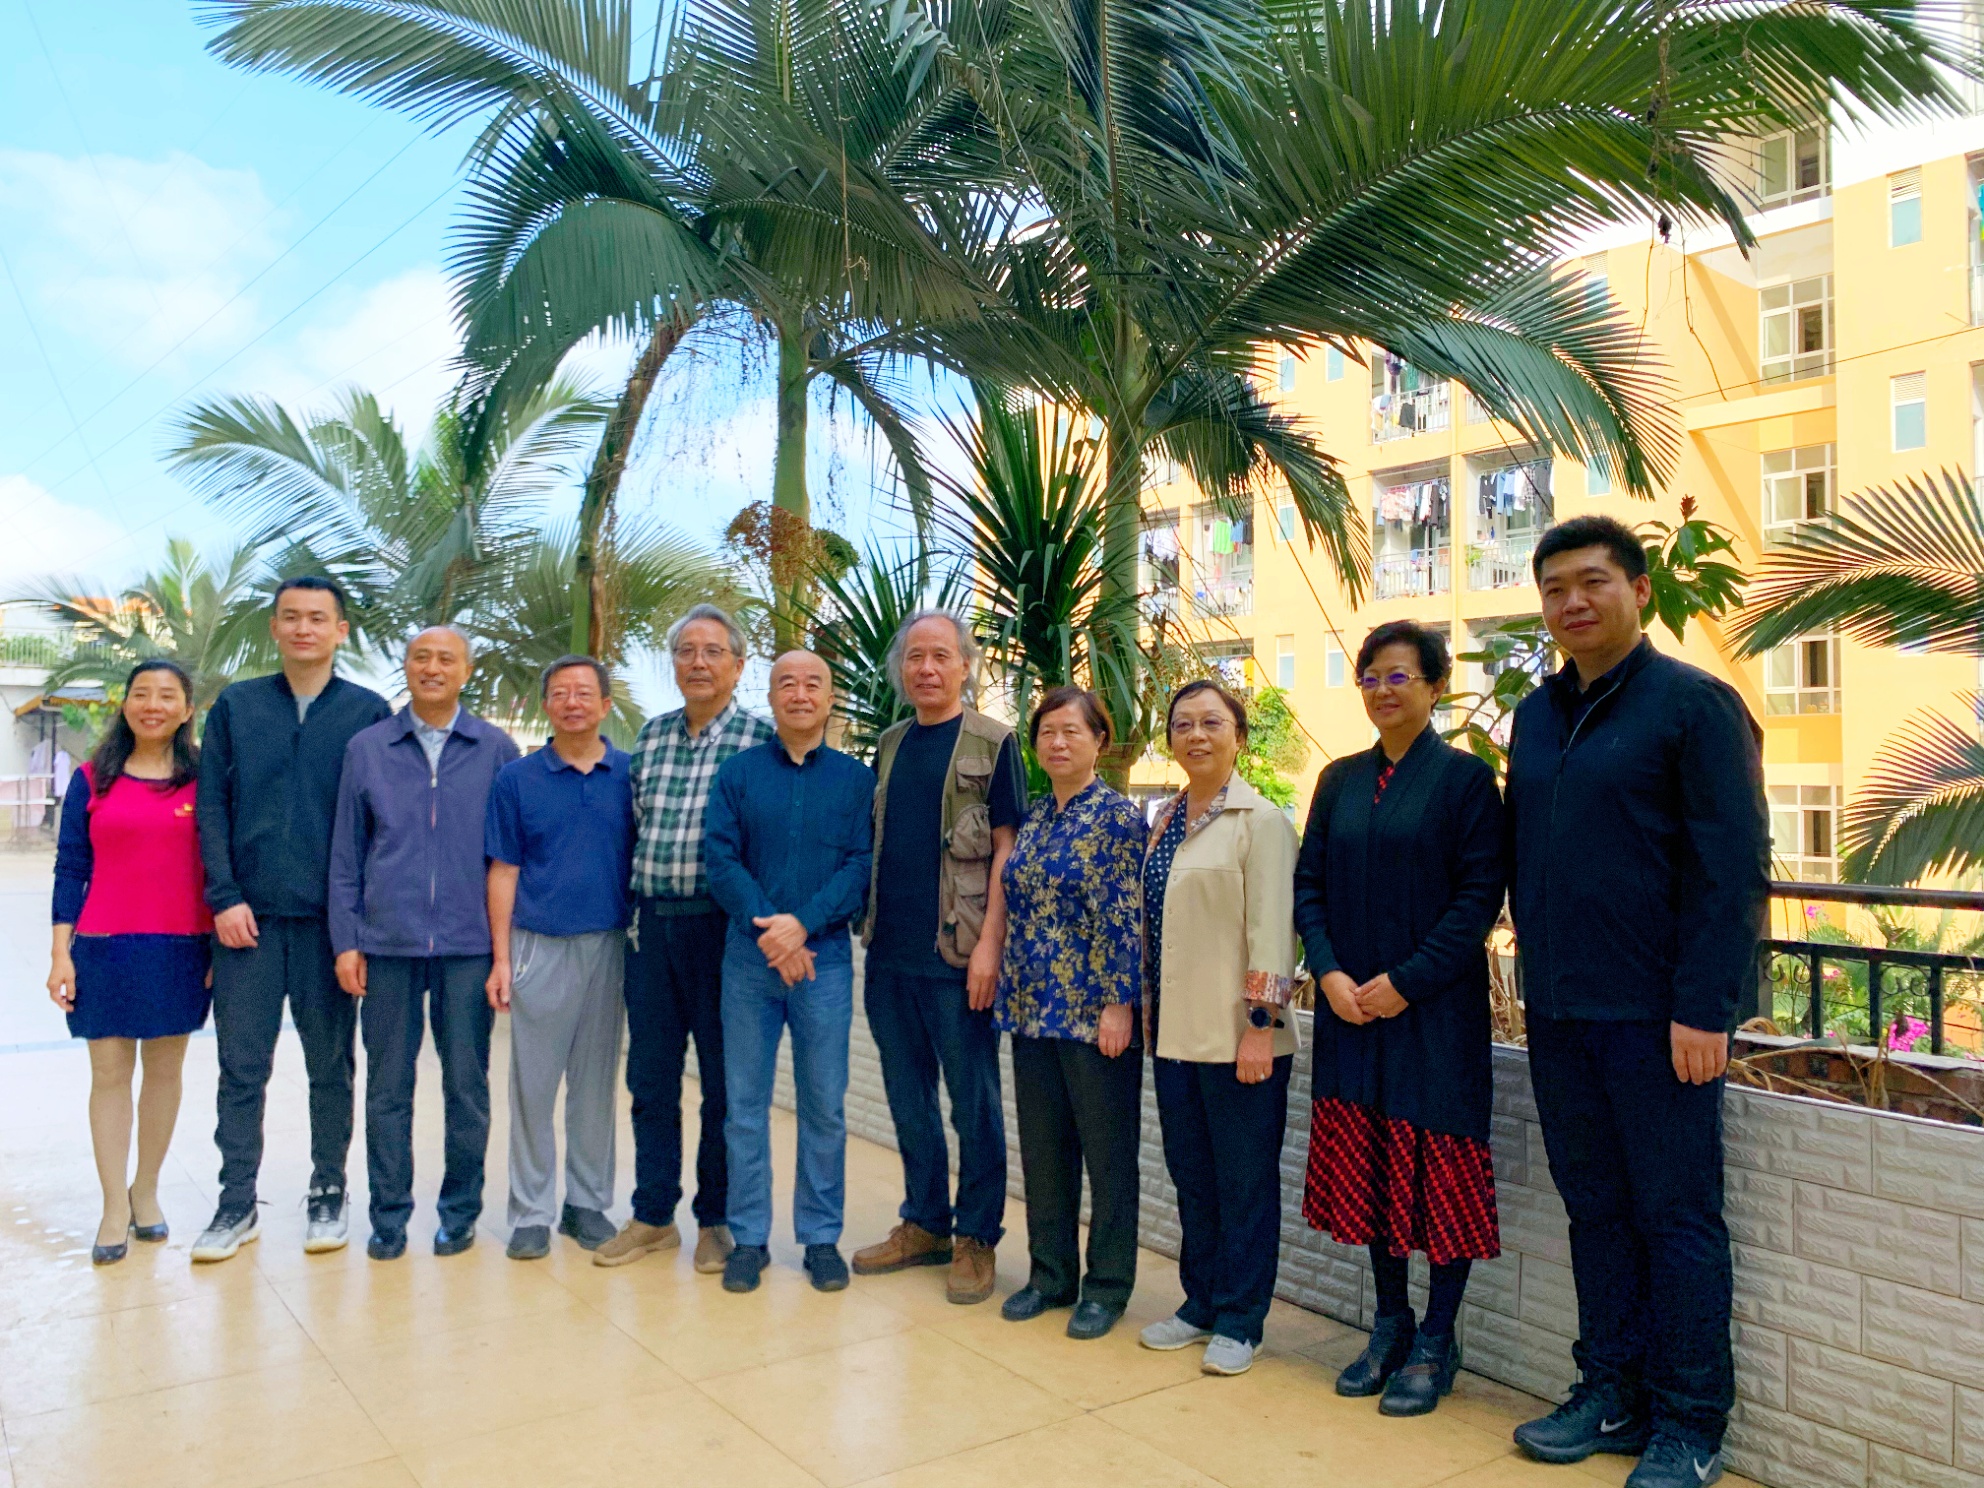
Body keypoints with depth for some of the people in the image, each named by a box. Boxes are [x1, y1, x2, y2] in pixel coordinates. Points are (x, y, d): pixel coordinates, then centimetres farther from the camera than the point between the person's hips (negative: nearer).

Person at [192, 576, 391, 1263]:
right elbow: (211, 807, 4)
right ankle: (237, 1204, 18)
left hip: (331, 917, -1)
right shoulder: (235, 705, 7)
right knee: (242, 1066, 7)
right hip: (249, 917, 1)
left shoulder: (368, 712, 2)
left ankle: (328, 1193, 21)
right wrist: (225, 897, -6)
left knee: (331, 1065, 9)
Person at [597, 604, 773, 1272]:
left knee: (724, 1080, 6)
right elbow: (635, 823, 17)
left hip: (720, 924, -5)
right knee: (650, 1074, 11)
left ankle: (716, 1218, 20)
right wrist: (635, 906, 12)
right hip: (651, 921, 5)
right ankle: (653, 1216, 24)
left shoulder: (762, 737, -4)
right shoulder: (651, 734, 12)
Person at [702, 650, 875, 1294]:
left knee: (825, 1105, 5)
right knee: (745, 1102, 6)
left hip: (825, 955, 0)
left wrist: (803, 924, -17)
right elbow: (721, 858, -3)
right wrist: (767, 929, -15)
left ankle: (821, 1237, 18)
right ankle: (749, 1238, 18)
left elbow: (861, 866, -4)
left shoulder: (856, 778, 5)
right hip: (749, 955, 1)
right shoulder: (738, 772, 6)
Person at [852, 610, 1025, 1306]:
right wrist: (868, 932, 10)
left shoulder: (992, 743, -3)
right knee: (908, 1098, 14)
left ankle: (977, 1237, 16)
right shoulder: (890, 745, 13)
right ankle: (925, 1223, 28)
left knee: (973, 1103, 4)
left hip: (955, 957, -6)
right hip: (889, 954, 6)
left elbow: (1006, 849, -8)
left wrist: (988, 946, -15)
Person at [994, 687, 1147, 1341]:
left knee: (1107, 1152, 6)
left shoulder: (1117, 816, -9)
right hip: (1034, 1010, 7)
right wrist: (1012, 994, 14)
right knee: (1042, 1149, 14)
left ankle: (1107, 1286, 20)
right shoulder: (1032, 817, 10)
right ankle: (1051, 1274, 28)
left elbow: (1125, 918, -14)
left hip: (1094, 1013, -6)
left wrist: (1119, 1004, -17)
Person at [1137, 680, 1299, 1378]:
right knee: (1190, 1174, 16)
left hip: (1238, 1034, -7)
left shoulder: (1260, 820, -8)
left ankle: (1239, 1321, 18)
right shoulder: (1164, 823, 12)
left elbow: (1272, 927, -13)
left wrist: (1260, 1023, -16)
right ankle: (1201, 1303, 30)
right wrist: (1149, 1014, 16)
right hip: (1175, 1031, 7)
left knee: (1245, 1182, 5)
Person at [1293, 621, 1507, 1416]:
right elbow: (1309, 883, 7)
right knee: (1366, 1165, 11)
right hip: (1350, 1007, 5)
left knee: (1439, 1168, 3)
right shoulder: (1340, 779, 9)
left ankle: (1436, 1341, 18)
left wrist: (1405, 982, -16)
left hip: (1435, 1008, -5)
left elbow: (1480, 895, -10)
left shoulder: (1464, 777, -4)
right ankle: (1390, 1322, 28)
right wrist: (1330, 973, -7)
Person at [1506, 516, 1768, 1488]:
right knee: (1595, 1208, 14)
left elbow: (1734, 869, -12)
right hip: (1559, 1011, 6)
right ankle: (1612, 1394, 27)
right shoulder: (1537, 716, 11)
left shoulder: (1695, 704, -8)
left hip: (1655, 1015, -6)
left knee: (1676, 1216, 5)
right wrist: (1539, 964, 9)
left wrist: (1704, 1009, -17)